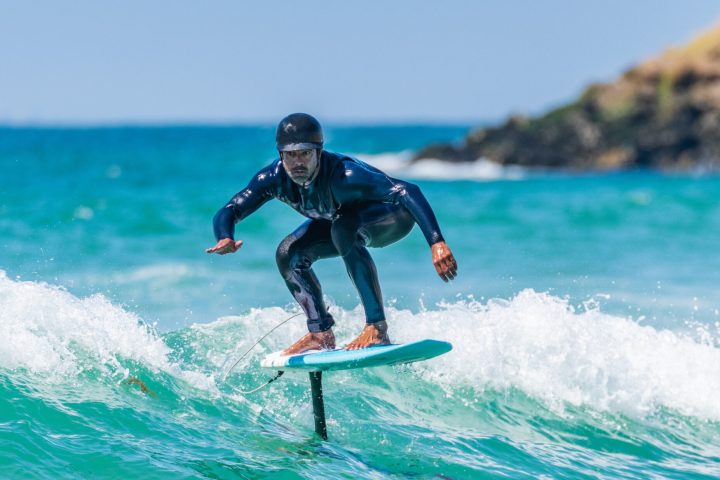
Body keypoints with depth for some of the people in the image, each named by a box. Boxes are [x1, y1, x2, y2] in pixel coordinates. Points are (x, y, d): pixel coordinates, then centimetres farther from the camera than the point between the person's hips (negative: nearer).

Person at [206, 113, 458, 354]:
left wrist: (437, 244, -61)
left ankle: (377, 329, -32)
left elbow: (409, 191, -48)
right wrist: (225, 239, -46)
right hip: (344, 219, 7)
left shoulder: (343, 174, -40)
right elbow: (229, 211, -22)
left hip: (394, 217, -7)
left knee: (343, 228, -35)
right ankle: (321, 334, 4)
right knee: (288, 254, -9)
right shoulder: (274, 178, -24)